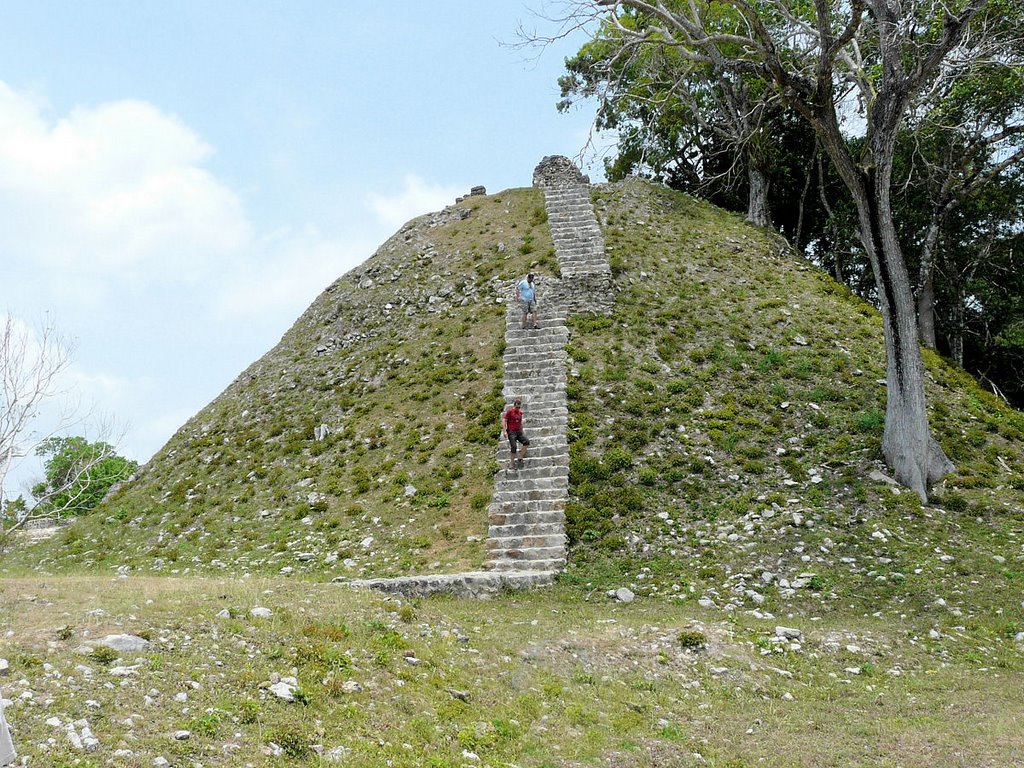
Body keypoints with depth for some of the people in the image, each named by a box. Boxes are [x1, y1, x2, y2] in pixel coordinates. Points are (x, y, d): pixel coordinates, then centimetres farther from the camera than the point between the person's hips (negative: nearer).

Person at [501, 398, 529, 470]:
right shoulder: (509, 411, -5)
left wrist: (522, 431, 24)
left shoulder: (520, 412, 12)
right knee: (513, 447, -11)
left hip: (519, 431, 5)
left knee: (526, 441, -15)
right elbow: (504, 420, -9)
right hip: (511, 432, -5)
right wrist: (504, 431, -16)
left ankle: (519, 458, -10)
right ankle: (512, 464, 2)